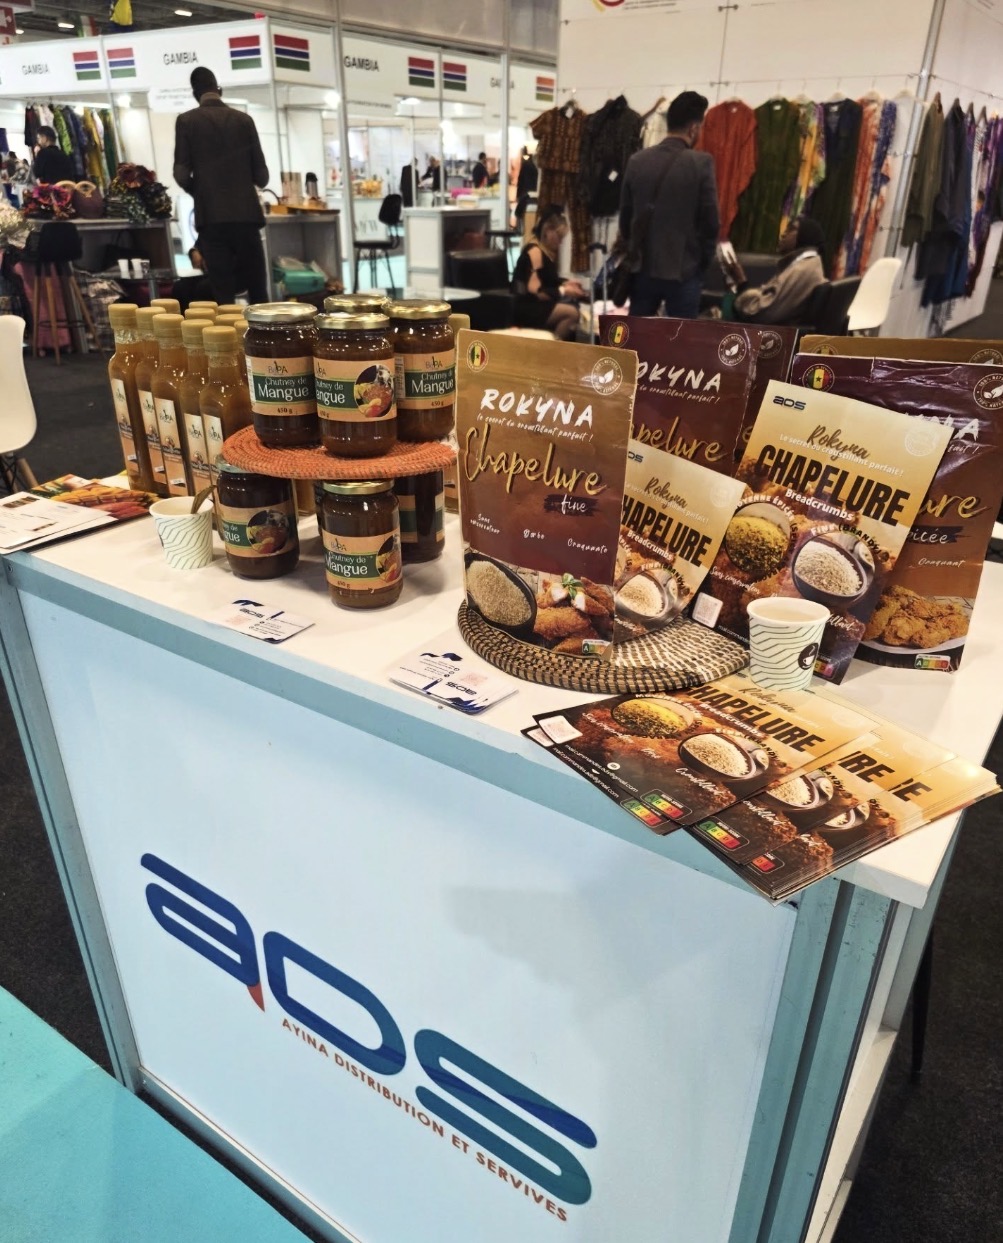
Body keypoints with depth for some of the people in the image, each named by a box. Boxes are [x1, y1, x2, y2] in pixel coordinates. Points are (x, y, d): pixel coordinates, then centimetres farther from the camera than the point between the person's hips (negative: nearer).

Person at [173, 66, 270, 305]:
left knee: (223, 292, 0)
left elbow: (181, 174, -4)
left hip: (211, 216, -1)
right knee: (257, 289, 5)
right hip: (246, 213, 1)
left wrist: (197, 191, 17)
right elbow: (261, 174, 6)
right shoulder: (243, 119, 6)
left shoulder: (186, 121, 3)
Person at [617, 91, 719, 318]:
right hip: (683, 270, -4)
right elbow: (710, 220, -8)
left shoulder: (637, 160, 2)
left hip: (643, 268, 4)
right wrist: (704, 260, 7)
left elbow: (625, 214, 8)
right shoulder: (701, 162, -11)